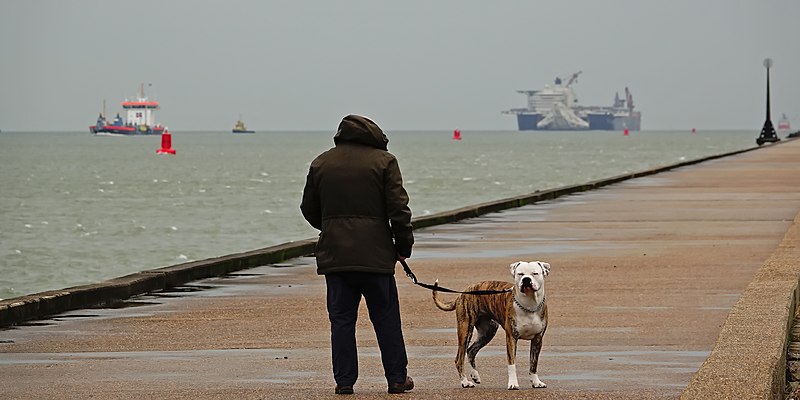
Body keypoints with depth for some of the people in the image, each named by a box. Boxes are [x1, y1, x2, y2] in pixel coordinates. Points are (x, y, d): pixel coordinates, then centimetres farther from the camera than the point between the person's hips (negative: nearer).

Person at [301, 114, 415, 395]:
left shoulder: (321, 163, 9)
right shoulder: (383, 161, -2)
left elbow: (309, 209, 15)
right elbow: (399, 210, -6)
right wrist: (403, 246, 3)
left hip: (334, 255, 2)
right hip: (375, 255, -2)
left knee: (341, 319, 6)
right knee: (386, 318, 7)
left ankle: (344, 381, 4)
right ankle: (397, 379, 11)